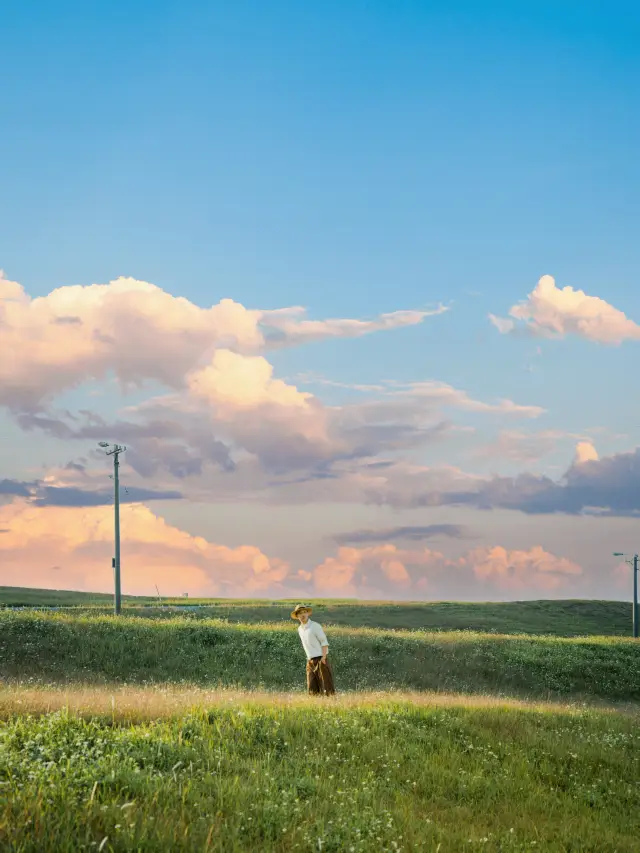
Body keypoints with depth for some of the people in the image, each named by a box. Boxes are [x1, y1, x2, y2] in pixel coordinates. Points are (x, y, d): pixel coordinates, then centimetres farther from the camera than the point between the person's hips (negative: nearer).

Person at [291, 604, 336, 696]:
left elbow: (324, 642, -10)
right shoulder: (300, 629, 14)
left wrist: (323, 658, -19)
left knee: (327, 687, -9)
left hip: (320, 660, -7)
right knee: (312, 689, 0)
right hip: (310, 661, 7)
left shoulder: (315, 626, -7)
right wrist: (309, 659, 15)